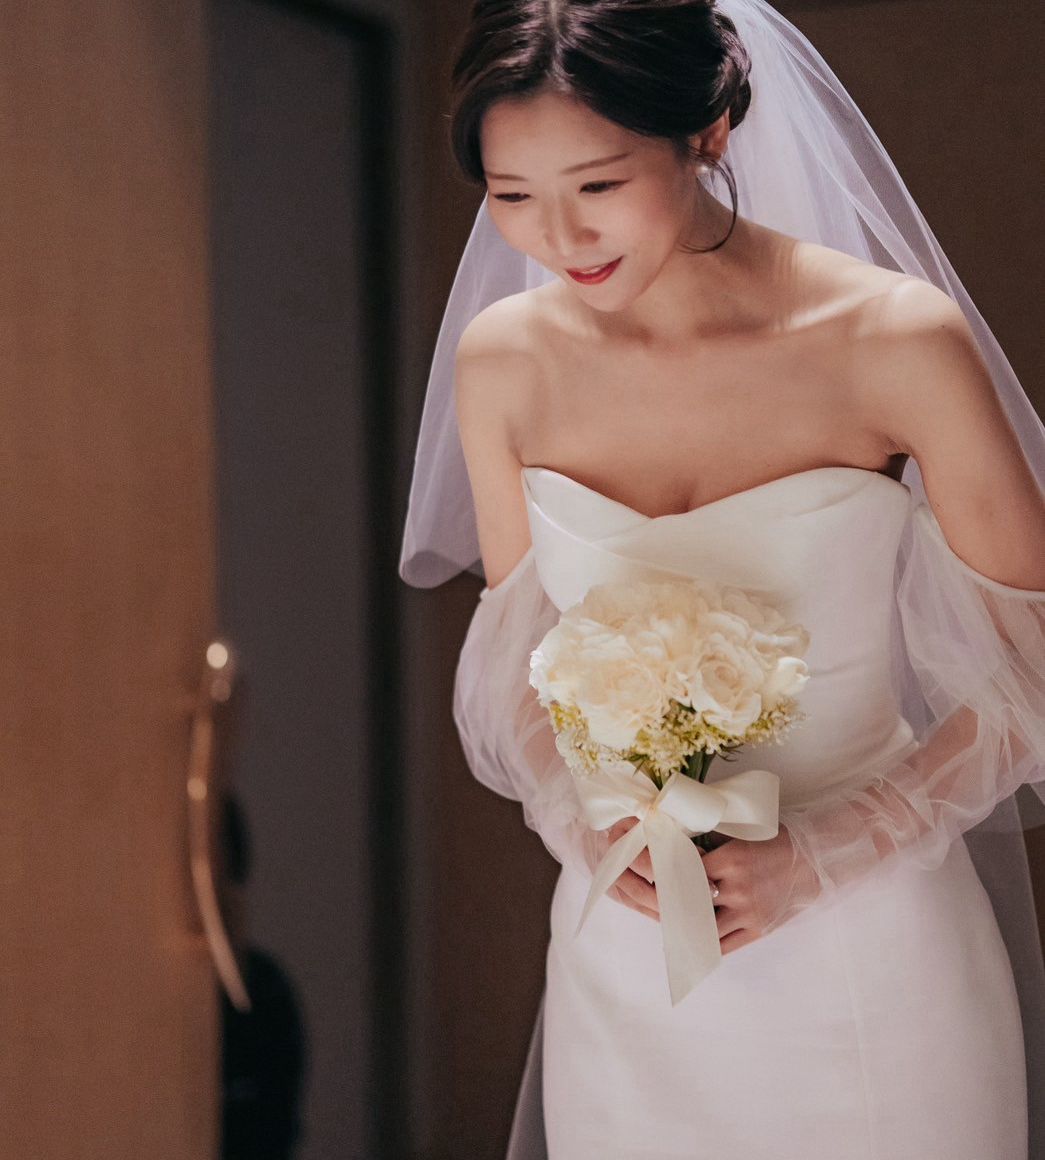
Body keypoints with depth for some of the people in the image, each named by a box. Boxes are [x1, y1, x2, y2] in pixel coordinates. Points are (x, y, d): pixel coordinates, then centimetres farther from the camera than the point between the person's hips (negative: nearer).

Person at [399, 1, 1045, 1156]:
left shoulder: (900, 342, -15)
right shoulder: (502, 359, -4)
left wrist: (818, 858, -15)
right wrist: (583, 824, -10)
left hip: (867, 957, -2)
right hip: (622, 958, 3)